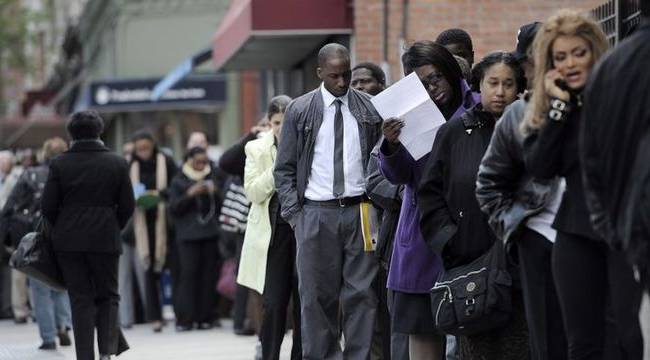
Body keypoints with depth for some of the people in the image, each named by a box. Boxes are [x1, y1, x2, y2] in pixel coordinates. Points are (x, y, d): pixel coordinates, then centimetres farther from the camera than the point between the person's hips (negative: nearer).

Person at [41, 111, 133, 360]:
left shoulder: (59, 164, -3)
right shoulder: (117, 164, -1)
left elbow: (47, 206, -3)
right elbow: (127, 206, 1)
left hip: (68, 240, 0)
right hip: (105, 240, 0)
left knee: (80, 300, 6)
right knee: (108, 295, 13)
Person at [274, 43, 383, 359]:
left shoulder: (370, 108, 7)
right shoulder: (299, 111, 4)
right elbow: (284, 169, 6)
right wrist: (294, 214, -2)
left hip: (360, 211, 1)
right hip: (316, 212, -1)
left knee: (361, 293, -1)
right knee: (317, 296, 0)